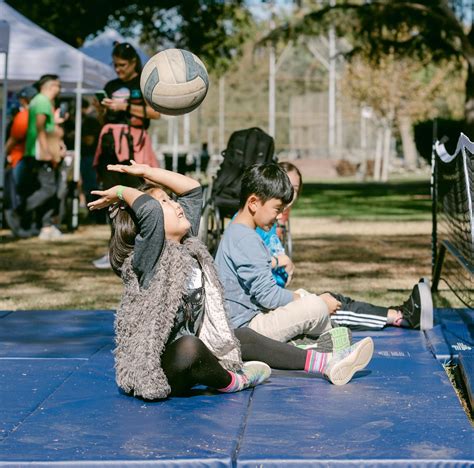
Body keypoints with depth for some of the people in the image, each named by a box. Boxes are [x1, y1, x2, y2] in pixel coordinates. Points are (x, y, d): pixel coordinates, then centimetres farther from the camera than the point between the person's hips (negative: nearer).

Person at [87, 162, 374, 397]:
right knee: (189, 347, -40)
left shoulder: (187, 247, 9)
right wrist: (121, 192, -18)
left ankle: (326, 363, 27)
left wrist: (146, 172, 10)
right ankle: (231, 381, -8)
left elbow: (193, 190, 16)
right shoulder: (147, 257, -17)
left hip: (191, 351, 10)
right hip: (155, 366, -10)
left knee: (244, 338, 22)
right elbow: (149, 209, -36)